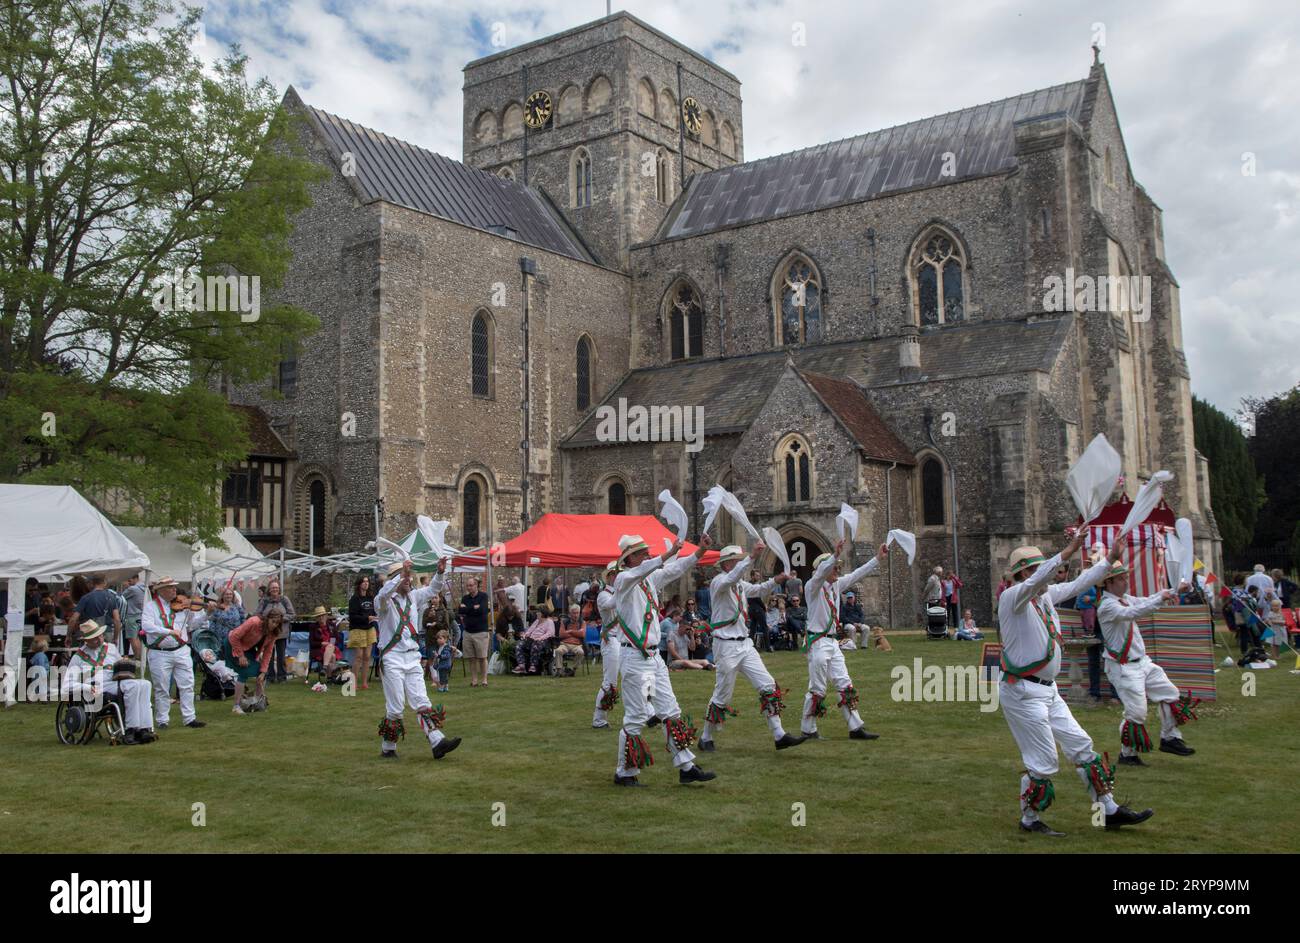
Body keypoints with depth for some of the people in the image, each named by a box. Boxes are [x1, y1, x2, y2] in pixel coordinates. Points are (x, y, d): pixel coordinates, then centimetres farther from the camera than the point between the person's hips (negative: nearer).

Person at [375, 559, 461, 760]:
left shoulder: (413, 596, 13)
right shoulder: (385, 600, -6)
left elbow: (433, 589, 14)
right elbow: (383, 595, -28)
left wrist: (440, 573, -6)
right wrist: (401, 575, -38)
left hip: (413, 658, 6)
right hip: (392, 659, -5)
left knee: (422, 702, -1)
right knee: (395, 707, -2)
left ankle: (438, 742, -9)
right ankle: (387, 749, 12)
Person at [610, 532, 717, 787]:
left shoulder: (651, 578, 12)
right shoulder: (624, 579, -11)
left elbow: (676, 570, 15)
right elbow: (641, 571, -31)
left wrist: (700, 551, 3)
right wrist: (668, 554, -42)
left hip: (654, 656, 8)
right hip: (635, 658, -8)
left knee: (670, 712, 9)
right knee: (636, 718, -3)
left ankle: (686, 768, 13)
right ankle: (624, 773, 10)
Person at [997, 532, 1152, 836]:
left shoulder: (1045, 595, 11)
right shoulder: (1011, 597, -15)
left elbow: (1079, 584, 21)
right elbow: (1035, 582, -35)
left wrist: (1110, 559, 19)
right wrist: (1068, 551, -44)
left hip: (1048, 691, 9)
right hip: (1023, 693, -9)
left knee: (1081, 746, 12)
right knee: (1043, 762, -3)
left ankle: (1109, 811, 22)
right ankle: (1029, 820, 15)